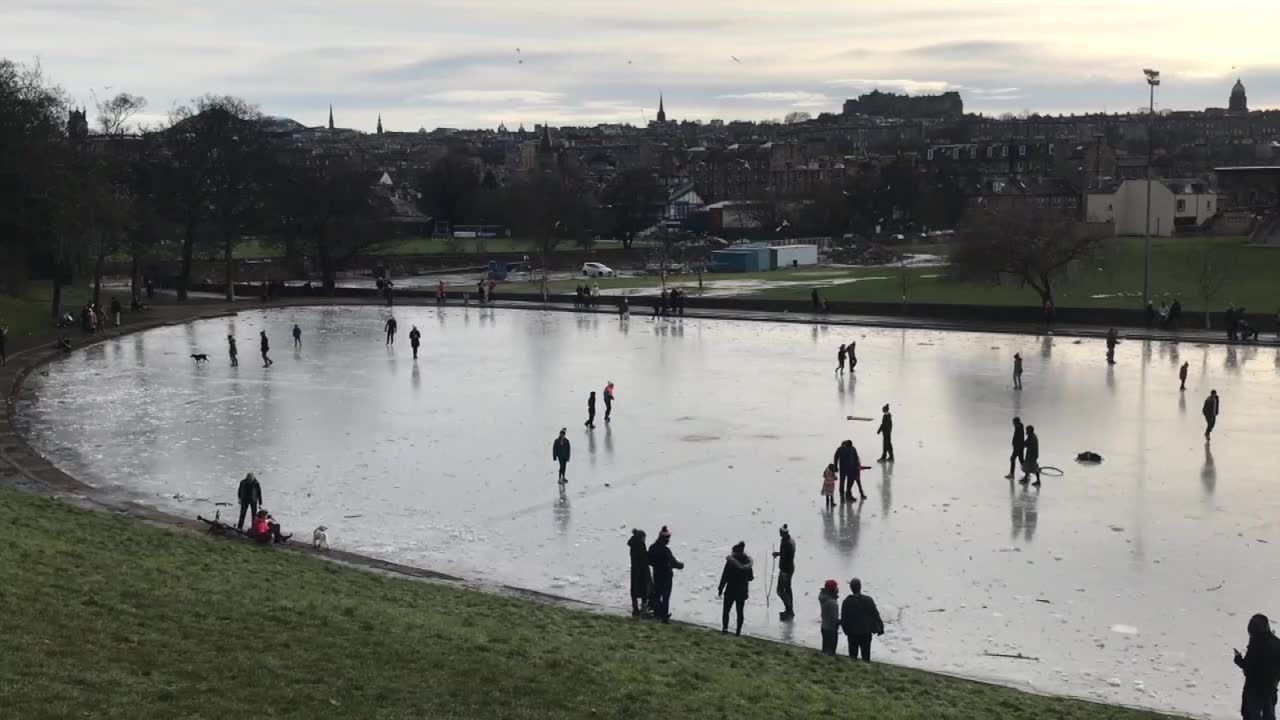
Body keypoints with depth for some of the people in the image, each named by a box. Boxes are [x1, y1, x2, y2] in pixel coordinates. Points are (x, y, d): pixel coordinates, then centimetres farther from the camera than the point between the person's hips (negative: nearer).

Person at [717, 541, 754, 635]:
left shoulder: (730, 561, -14)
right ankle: (738, 631, 13)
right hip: (742, 591, 4)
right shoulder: (747, 562, -2)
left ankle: (725, 628, 0)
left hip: (731, 590, -4)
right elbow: (751, 577, 6)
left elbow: (724, 577, -12)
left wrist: (720, 589, -5)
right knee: (739, 611, 12)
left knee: (726, 611, 9)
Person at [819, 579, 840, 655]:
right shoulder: (832, 602, -30)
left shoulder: (823, 597, -3)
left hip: (824, 627, 9)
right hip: (831, 629, -9)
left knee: (825, 649, 21)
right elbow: (834, 619, -24)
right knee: (830, 652, 3)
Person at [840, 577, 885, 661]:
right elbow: (876, 615, -7)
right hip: (866, 633, -1)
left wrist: (846, 630, 11)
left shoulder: (847, 602, -11)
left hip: (852, 633, 1)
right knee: (866, 655, 9)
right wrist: (880, 628, 5)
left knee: (852, 655, 13)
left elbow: (843, 619, -4)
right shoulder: (868, 600, -14)